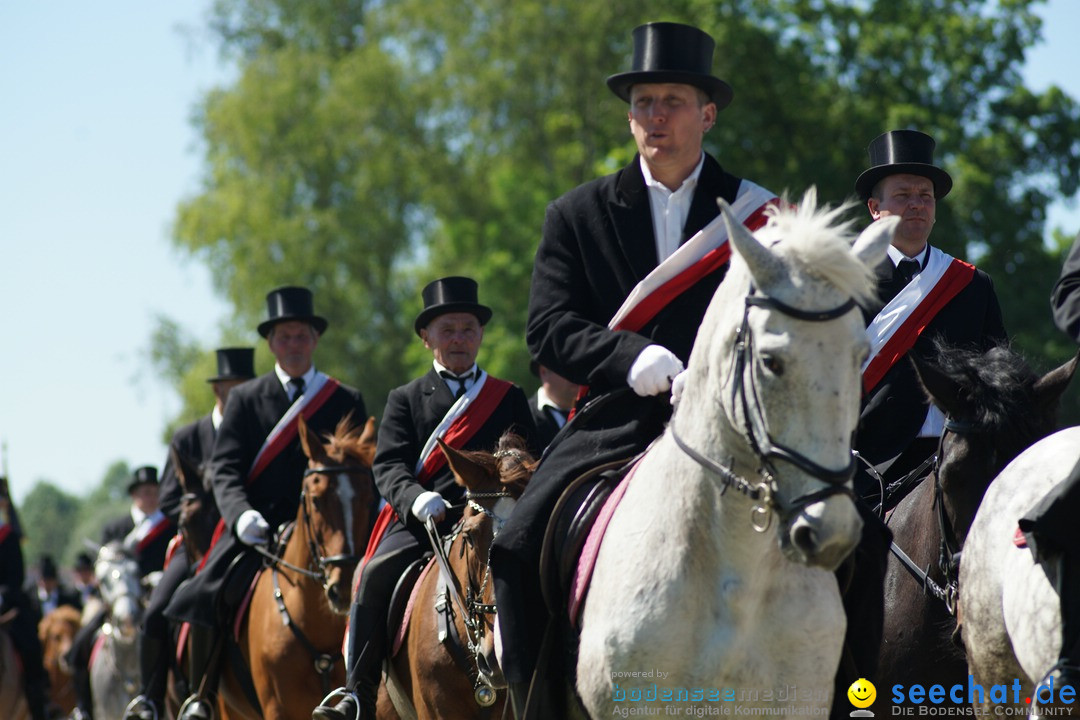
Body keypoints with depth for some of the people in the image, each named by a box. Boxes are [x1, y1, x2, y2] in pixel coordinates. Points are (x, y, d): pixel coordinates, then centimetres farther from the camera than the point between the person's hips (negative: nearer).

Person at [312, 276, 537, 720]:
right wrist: (416, 498, -19)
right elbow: (389, 465, 3)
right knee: (376, 575, -26)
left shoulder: (510, 398, 19)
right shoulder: (406, 399, 17)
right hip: (418, 523, 0)